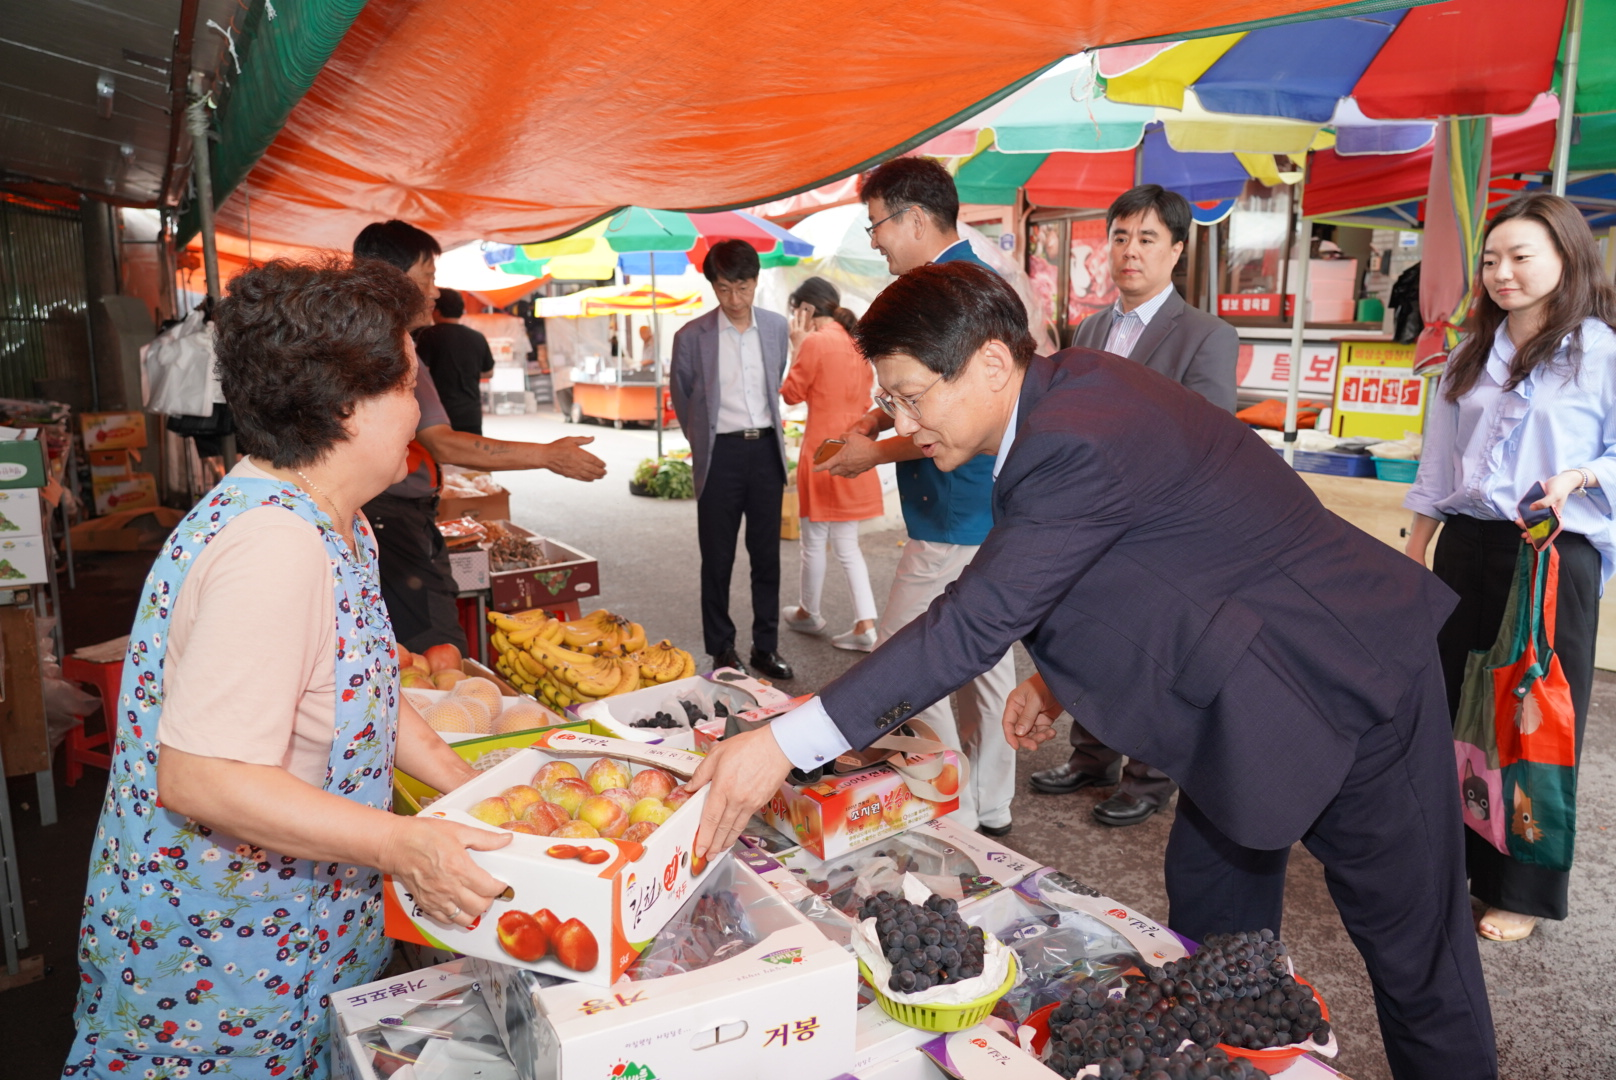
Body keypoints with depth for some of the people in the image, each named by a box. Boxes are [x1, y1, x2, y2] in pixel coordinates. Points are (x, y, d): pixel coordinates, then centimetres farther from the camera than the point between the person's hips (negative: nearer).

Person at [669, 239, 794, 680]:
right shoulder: (692, 337, -5)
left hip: (766, 449, 3)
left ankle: (766, 646, 19)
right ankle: (722, 651, 17)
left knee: (767, 555, 8)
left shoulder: (777, 328, 4)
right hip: (721, 454, -2)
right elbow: (681, 399, 9)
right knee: (717, 559, 5)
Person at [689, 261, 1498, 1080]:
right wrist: (1059, 677, 3)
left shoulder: (1076, 444, -32)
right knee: (1208, 923, 19)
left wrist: (783, 744, -32)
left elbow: (971, 627, -34)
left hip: (1349, 683, -10)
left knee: (1411, 950, 9)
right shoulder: (1069, 388, -2)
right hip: (1247, 692, 10)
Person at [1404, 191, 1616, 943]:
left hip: (1555, 556, -5)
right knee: (1451, 711, 10)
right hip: (1466, 547, 5)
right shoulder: (1472, 355, 12)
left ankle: (1523, 889, 19)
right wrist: (1414, 556, 13)